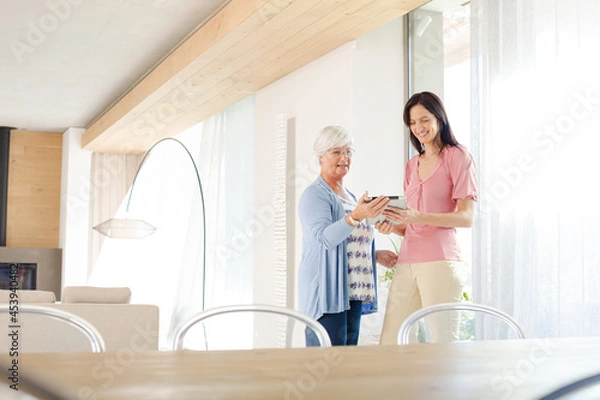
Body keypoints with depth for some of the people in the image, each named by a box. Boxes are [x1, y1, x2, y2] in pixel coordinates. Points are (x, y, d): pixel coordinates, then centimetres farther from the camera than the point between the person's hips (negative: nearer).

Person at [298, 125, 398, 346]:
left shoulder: (350, 196, 22)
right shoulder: (314, 194, -5)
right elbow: (325, 237, -22)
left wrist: (376, 255, 15)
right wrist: (356, 216, -35)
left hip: (353, 295, 9)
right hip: (326, 295, -9)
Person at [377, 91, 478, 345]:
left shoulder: (457, 156, 2)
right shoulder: (412, 165, 21)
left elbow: (466, 217, -7)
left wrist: (417, 217, -19)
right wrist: (393, 226, 2)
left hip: (440, 262, -6)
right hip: (406, 263, 6)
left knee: (443, 343, -4)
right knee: (389, 344, 2)